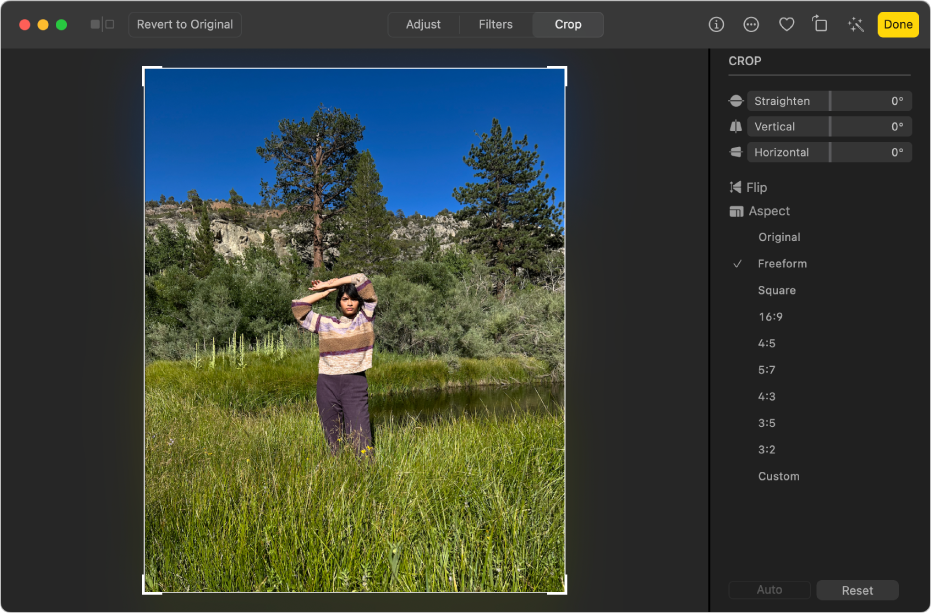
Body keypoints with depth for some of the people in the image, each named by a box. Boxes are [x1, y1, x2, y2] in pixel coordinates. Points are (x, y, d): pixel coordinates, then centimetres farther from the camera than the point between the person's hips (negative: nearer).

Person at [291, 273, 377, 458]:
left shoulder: (365, 317, 7)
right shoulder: (326, 324, 10)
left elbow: (361, 280, 2)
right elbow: (298, 306, 8)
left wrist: (329, 284, 8)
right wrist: (327, 291, 10)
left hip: (356, 383, -2)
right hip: (328, 383, 2)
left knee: (361, 439, -9)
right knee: (332, 438, 5)